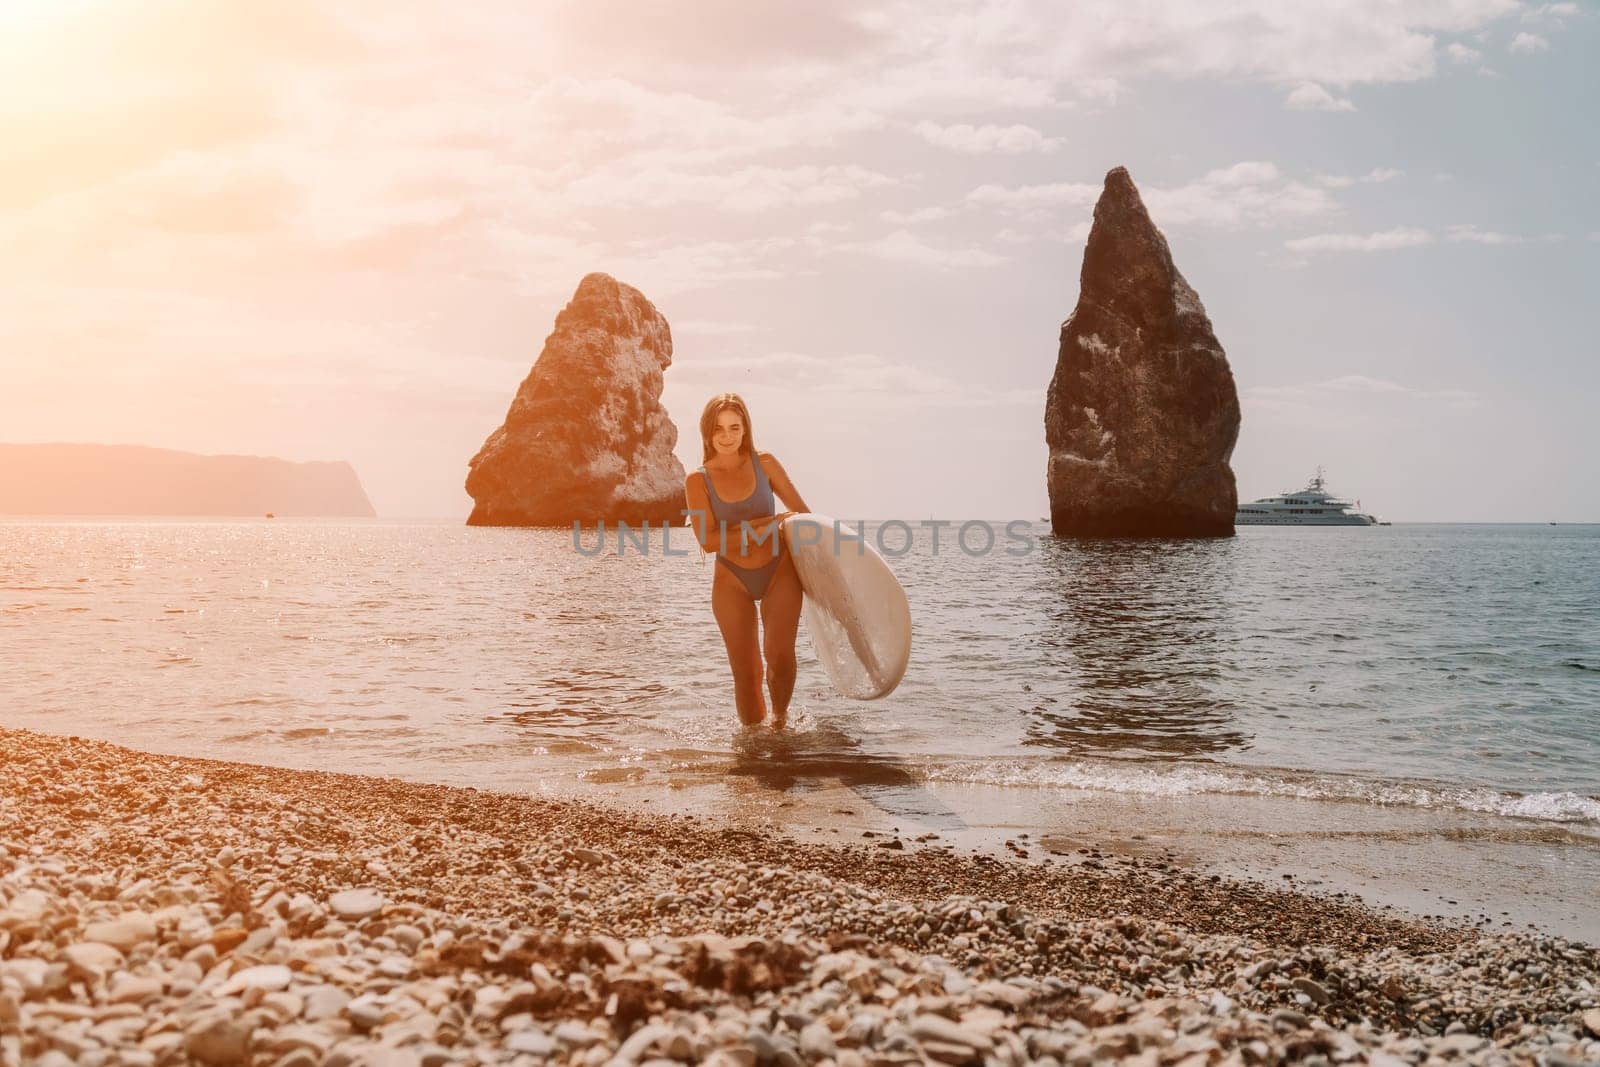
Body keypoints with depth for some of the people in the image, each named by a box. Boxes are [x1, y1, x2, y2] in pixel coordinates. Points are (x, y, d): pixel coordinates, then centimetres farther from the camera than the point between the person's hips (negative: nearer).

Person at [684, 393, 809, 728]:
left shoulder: (764, 464, -1)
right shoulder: (697, 481, -4)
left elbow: (803, 512, 7)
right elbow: (708, 541, -14)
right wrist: (763, 528, -20)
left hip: (779, 572, 0)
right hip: (732, 581, 0)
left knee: (779, 655, -18)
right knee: (745, 672, -1)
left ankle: (781, 717, 7)